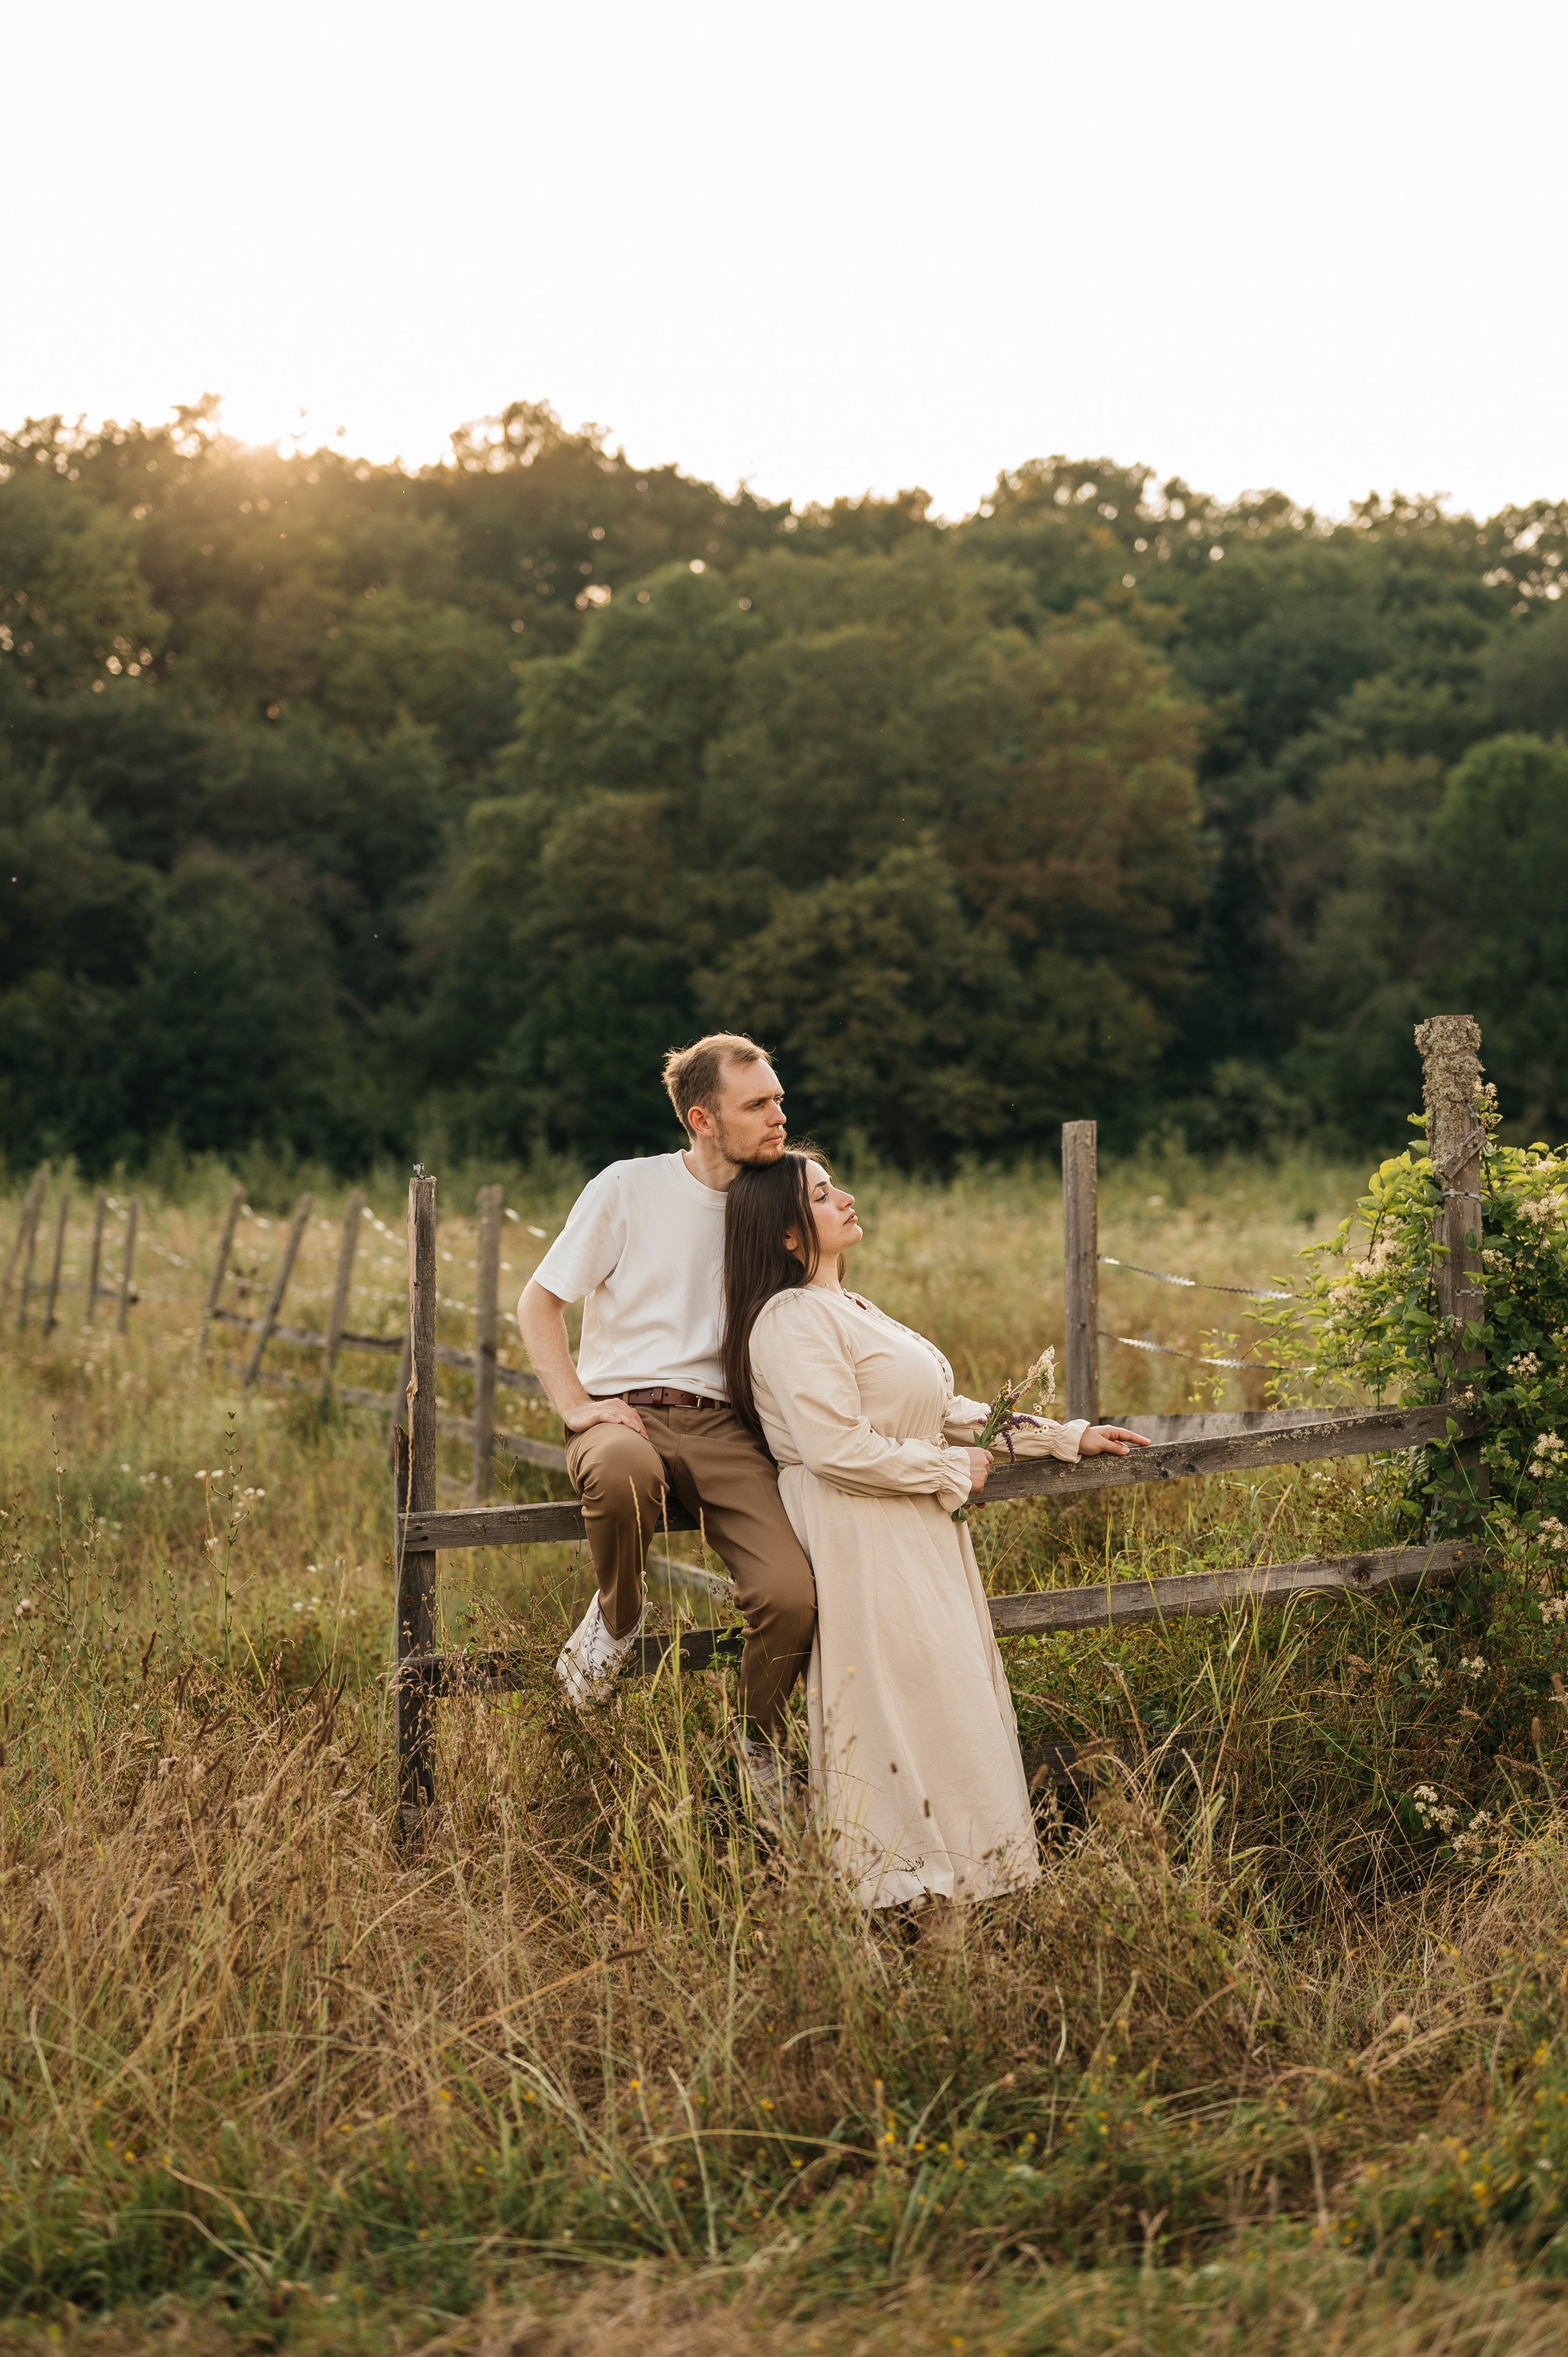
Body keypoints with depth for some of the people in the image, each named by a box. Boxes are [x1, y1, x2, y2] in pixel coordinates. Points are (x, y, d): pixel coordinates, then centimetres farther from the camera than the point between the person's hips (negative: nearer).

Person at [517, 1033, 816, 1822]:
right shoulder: (630, 1188, -1)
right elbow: (538, 1301, 2)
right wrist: (575, 1406, -10)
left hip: (722, 1422, 3)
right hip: (626, 1409, -3)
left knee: (793, 1595, -22)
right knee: (624, 1471, -43)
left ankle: (758, 1740, 10)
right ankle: (616, 1613, -9)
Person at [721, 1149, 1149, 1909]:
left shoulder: (849, 1310, 17)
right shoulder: (792, 1320, -15)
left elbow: (941, 1410, 19)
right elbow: (837, 1447, -24)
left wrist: (1065, 1437, 16)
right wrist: (953, 1470, -12)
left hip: (917, 1545, 10)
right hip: (862, 1552, -10)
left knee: (954, 1700, 10)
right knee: (907, 1711, -8)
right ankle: (909, 1885, 0)